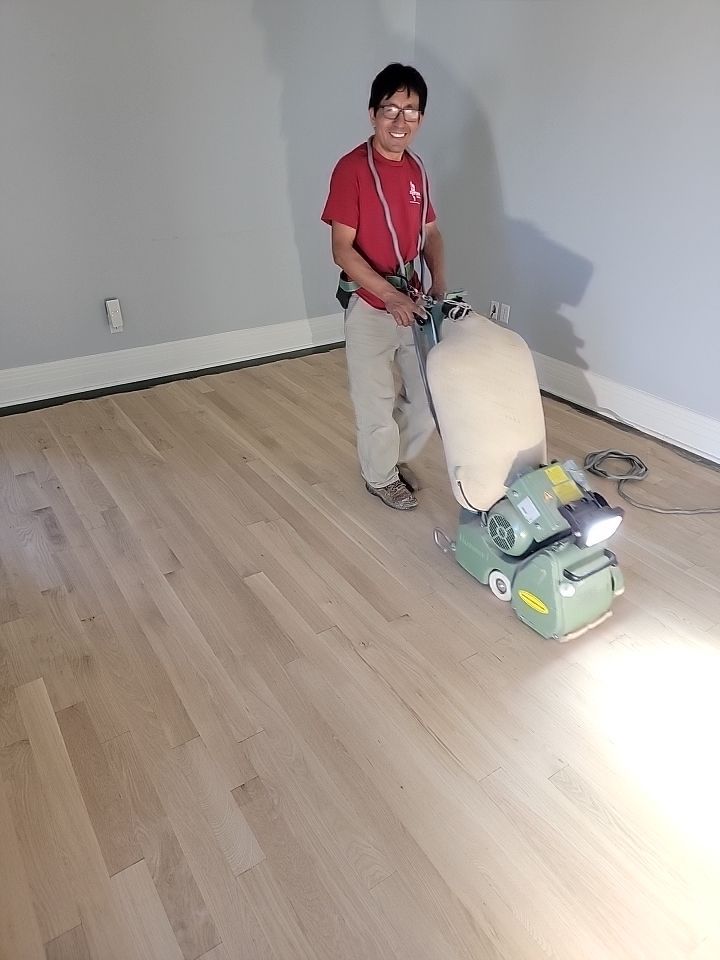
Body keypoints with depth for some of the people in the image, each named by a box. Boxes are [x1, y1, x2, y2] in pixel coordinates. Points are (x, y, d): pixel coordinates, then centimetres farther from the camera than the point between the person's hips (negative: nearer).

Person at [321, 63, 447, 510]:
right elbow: (342, 250, -17)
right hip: (369, 306, -6)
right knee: (377, 401, 6)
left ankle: (397, 457, 37)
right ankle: (381, 476, 29)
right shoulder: (352, 168, -14)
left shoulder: (416, 168, 7)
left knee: (429, 396, 13)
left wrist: (440, 284, -2)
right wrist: (390, 296, -23)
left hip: (413, 303, 7)